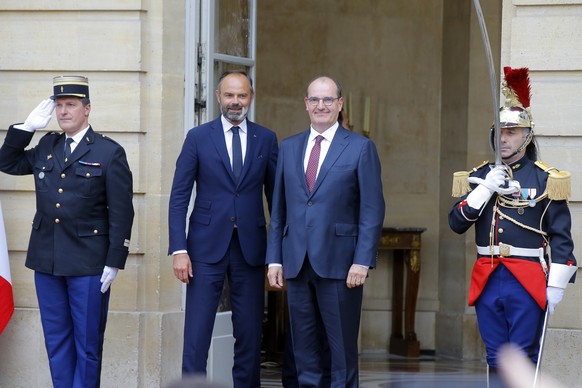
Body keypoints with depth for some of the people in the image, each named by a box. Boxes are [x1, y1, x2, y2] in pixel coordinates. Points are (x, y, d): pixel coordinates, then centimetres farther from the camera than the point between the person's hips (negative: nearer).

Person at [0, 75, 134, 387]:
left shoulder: (110, 152, -4)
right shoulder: (46, 146, 12)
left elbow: (121, 212, -7)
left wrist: (114, 262, -12)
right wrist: (27, 127, 5)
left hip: (88, 263, -5)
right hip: (46, 259, 5)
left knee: (87, 343, 2)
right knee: (56, 341, 10)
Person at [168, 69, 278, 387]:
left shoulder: (266, 140, 7)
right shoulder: (198, 137, 2)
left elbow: (275, 195, 9)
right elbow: (179, 197, 1)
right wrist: (179, 250, -8)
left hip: (250, 250, 2)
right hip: (207, 248, -2)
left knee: (250, 335, 6)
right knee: (196, 337, -4)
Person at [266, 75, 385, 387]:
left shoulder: (361, 148, 1)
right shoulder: (288, 148, 13)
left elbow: (372, 211, -3)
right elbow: (278, 210, 15)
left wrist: (362, 261, -12)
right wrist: (274, 258, 7)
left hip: (339, 264, -4)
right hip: (296, 264, 4)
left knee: (342, 347, -1)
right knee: (305, 349, 7)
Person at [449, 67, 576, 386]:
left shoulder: (544, 179, -1)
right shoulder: (478, 177, 11)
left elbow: (561, 236, -2)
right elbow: (456, 223, 2)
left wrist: (556, 285, -7)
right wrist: (484, 189, -10)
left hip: (527, 282, -4)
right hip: (488, 281, 4)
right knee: (496, 359, 8)